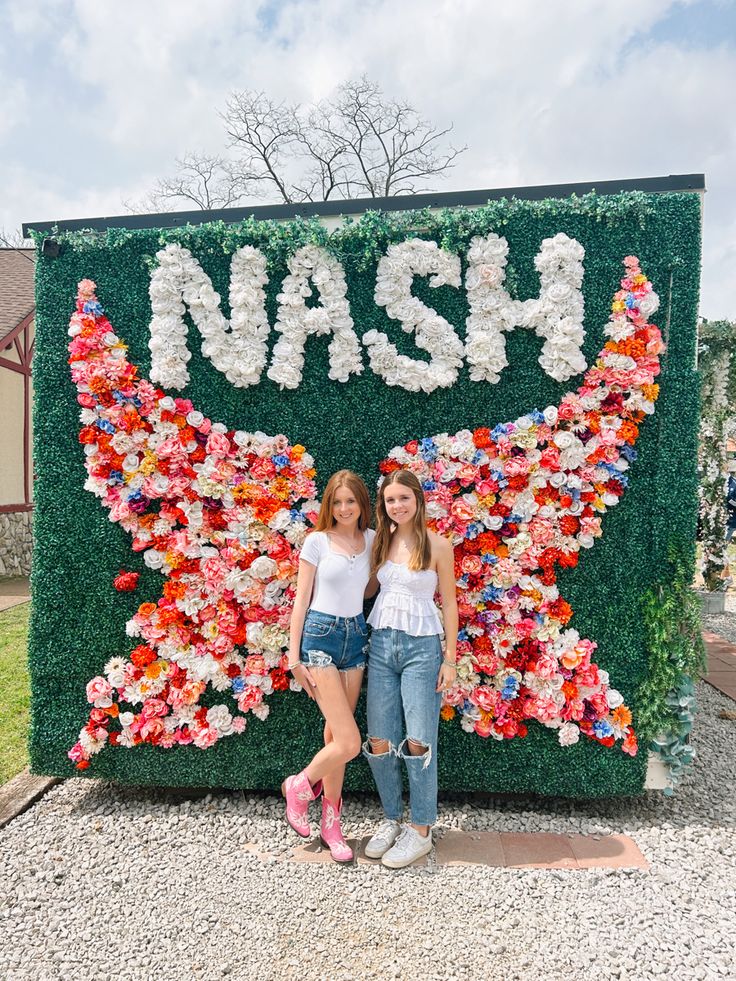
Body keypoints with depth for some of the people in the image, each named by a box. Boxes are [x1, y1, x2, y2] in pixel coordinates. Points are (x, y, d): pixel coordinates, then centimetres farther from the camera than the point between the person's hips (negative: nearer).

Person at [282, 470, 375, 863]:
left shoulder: (372, 540, 6)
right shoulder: (316, 541, -6)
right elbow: (301, 599, -4)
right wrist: (294, 654, -6)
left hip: (356, 636, 5)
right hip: (320, 636, -4)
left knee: (335, 735, 14)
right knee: (349, 742, -9)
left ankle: (331, 824, 29)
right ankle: (300, 786, 20)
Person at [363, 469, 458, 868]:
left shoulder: (437, 545, -5)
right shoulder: (381, 541, 6)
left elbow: (448, 602, -2)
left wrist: (450, 659, -4)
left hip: (421, 648, -4)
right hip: (381, 645, 4)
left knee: (419, 742, 1)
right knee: (379, 742, 6)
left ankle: (421, 831, 18)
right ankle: (392, 820, 27)